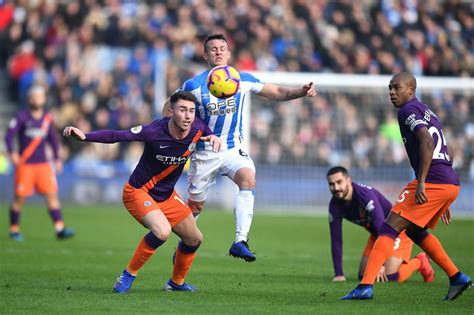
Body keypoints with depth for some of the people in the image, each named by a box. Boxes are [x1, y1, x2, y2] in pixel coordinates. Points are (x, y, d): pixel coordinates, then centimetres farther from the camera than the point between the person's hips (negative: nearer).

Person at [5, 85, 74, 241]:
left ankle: (59, 228, -12)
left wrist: (57, 158, 18)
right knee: (20, 197, -1)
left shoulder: (47, 118, 8)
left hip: (43, 163, 4)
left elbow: (53, 138, 20)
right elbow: (9, 135, -11)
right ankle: (14, 229, 15)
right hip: (24, 164, -4)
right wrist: (12, 153, -24)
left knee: (52, 194, -8)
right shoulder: (22, 117, -6)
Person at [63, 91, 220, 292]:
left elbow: (208, 134, 12)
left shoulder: (197, 128, -13)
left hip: (167, 196, 7)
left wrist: (214, 138, -13)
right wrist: (85, 137, -40)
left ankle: (177, 282, 38)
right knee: (162, 231, -31)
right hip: (138, 192, -7)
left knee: (194, 239, 13)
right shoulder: (155, 131, -29)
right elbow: (116, 136, -28)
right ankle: (128, 275, -13)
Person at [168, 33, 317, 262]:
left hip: (233, 149, 1)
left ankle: (240, 241, -35)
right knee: (195, 206, 7)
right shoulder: (194, 85, -11)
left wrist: (301, 91, -14)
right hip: (205, 153, -1)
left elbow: (277, 93, 3)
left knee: (248, 179, -30)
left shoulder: (243, 80, -4)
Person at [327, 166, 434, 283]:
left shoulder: (364, 194, -33)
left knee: (389, 276, -18)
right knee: (363, 276, 2)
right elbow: (336, 240, -8)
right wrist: (339, 274, -13)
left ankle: (419, 262, 9)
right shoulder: (335, 205, -13)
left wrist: (381, 264, -36)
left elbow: (382, 229, -34)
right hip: (376, 234, 7)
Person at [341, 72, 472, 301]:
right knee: (415, 230, 26)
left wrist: (421, 183, -25)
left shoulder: (408, 110, -4)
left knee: (389, 229, -8)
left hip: (432, 182, -9)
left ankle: (365, 286, -17)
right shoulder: (428, 112, 25)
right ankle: (457, 278, 24)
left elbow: (427, 143, -20)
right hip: (452, 183, 9)